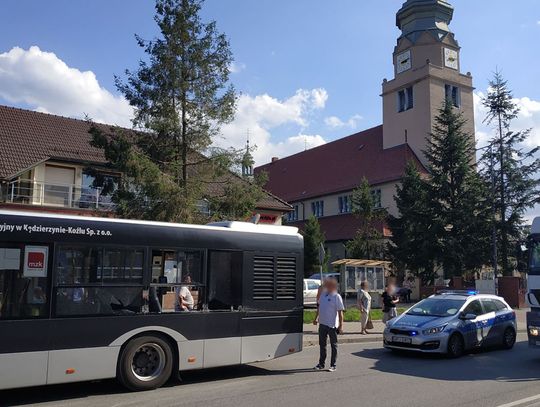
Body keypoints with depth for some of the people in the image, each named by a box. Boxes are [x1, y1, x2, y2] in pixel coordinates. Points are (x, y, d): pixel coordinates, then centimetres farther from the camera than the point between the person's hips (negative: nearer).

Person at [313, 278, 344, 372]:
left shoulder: (337, 297, -11)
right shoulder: (323, 294, 8)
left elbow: (340, 312, -12)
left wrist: (341, 325, -14)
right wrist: (316, 318, 17)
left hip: (332, 325, -6)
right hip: (322, 323, 6)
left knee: (333, 346, 6)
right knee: (322, 344, 14)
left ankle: (333, 365, 14)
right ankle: (321, 364, 25)